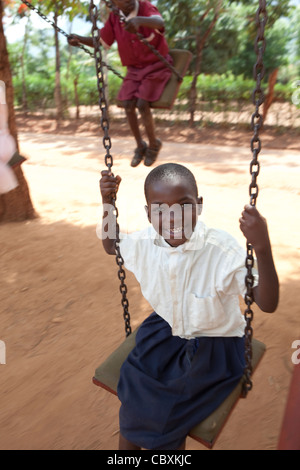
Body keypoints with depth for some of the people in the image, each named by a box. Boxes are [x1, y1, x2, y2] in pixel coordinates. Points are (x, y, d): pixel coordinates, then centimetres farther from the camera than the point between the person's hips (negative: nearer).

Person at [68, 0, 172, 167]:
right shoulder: (114, 18, -3)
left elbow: (159, 22, -39)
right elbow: (101, 42, 7)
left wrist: (139, 20, -60)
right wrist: (79, 39, -13)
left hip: (157, 66, -4)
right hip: (134, 69, 4)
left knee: (142, 104, -23)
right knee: (128, 104, -17)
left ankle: (154, 144, 2)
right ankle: (140, 145, 4)